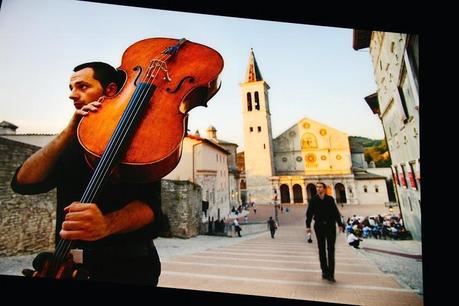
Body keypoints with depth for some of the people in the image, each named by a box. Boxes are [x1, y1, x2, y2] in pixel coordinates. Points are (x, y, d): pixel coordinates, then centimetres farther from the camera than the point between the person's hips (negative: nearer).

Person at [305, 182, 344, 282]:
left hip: (330, 226, 0)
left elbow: (336, 212, 4)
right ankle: (324, 271, 19)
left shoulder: (330, 199, 0)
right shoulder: (313, 200, -1)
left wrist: (340, 224, 0)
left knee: (331, 250, 1)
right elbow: (309, 214, -2)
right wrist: (308, 226, -7)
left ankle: (331, 273, 7)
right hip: (319, 226, 0)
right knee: (321, 250, 8)